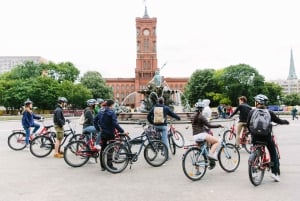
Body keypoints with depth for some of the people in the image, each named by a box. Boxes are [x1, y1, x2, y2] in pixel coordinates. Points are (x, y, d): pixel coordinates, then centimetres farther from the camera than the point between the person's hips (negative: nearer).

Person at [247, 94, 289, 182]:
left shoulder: (252, 112, 0)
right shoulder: (269, 112, -2)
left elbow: (248, 125, 4)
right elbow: (279, 121, 7)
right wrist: (286, 121, 29)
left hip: (255, 137, 1)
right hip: (266, 136, -1)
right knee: (273, 153, 15)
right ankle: (275, 172, 11)